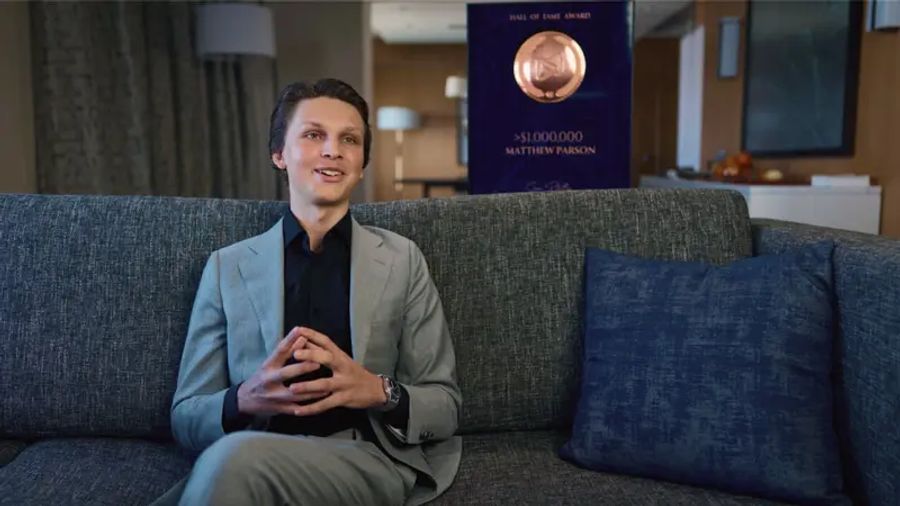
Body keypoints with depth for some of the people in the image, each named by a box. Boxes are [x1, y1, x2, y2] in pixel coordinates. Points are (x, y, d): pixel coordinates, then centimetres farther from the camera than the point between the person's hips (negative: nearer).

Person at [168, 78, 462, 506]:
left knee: (235, 459, -31)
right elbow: (185, 418, 8)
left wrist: (381, 392, -15)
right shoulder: (227, 266, 10)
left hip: (367, 459, -1)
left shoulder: (401, 259, 8)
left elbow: (445, 406, 7)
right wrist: (244, 400, -14)